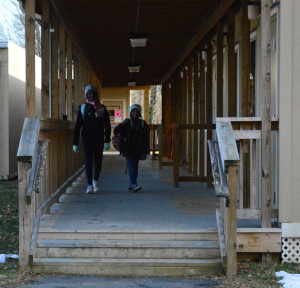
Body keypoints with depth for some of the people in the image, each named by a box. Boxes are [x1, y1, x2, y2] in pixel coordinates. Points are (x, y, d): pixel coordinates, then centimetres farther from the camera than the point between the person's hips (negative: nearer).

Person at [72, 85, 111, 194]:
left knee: (98, 160, 4)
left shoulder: (102, 108, 4)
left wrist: (107, 141, -8)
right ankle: (89, 185, 2)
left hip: (99, 138, 0)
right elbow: (77, 126, 3)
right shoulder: (82, 108, 4)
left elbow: (107, 125, 2)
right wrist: (75, 143, -3)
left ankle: (95, 180, 27)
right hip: (86, 138, 0)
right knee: (88, 161, -3)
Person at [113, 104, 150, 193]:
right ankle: (134, 185, -23)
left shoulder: (143, 124, 6)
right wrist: (122, 124, -18)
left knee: (135, 167, 6)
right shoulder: (127, 123, 2)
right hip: (128, 149, -2)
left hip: (138, 150, 2)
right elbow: (115, 131, -1)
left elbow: (146, 139, 4)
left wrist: (145, 152, -2)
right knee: (131, 166, -13)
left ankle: (131, 186, 16)